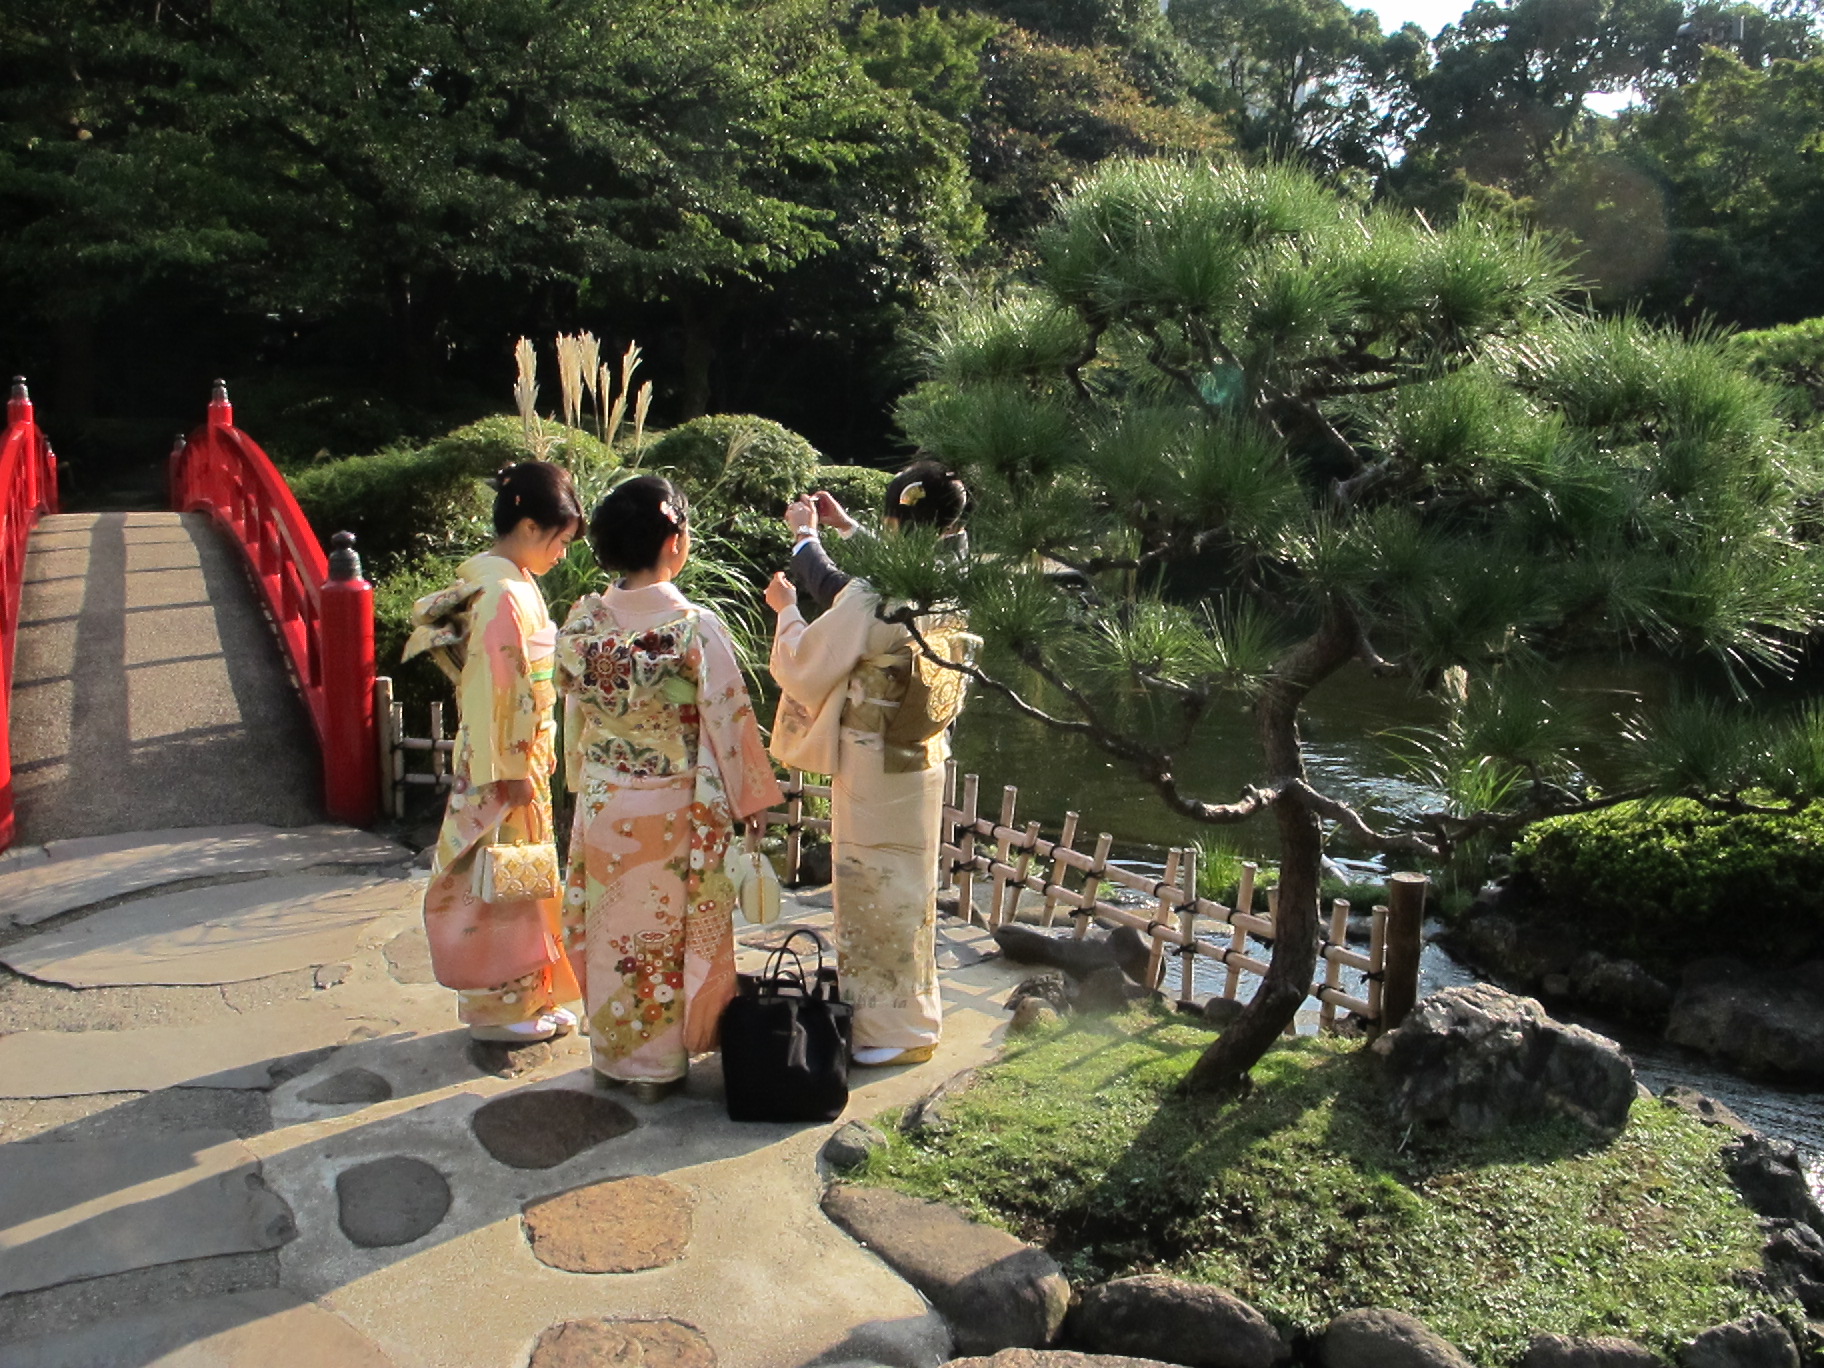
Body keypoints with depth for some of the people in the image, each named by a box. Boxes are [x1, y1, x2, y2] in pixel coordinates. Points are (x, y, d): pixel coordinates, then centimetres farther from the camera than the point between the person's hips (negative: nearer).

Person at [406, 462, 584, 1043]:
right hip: (505, 761, -10)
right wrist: (513, 771, -19)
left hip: (521, 756, 10)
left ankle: (528, 999, 27)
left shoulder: (511, 581, 10)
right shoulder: (503, 593, -19)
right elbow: (495, 687, -21)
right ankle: (502, 1008, 15)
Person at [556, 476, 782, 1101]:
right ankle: (660, 1063, 24)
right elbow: (726, 724, -14)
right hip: (673, 811, -3)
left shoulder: (582, 622, -6)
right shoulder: (696, 628, -18)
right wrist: (748, 798, -1)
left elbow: (573, 718, 4)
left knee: (610, 928, 17)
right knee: (669, 932, 12)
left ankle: (611, 1054, 32)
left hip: (601, 806, 4)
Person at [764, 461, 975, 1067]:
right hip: (923, 761, 7)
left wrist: (785, 608, 9)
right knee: (909, 890, 20)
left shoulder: (873, 600, -24)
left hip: (872, 771, -7)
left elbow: (803, 664, -10)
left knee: (876, 895, 6)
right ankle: (910, 1013, 35)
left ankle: (894, 1030, 18)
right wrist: (844, 527, 29)